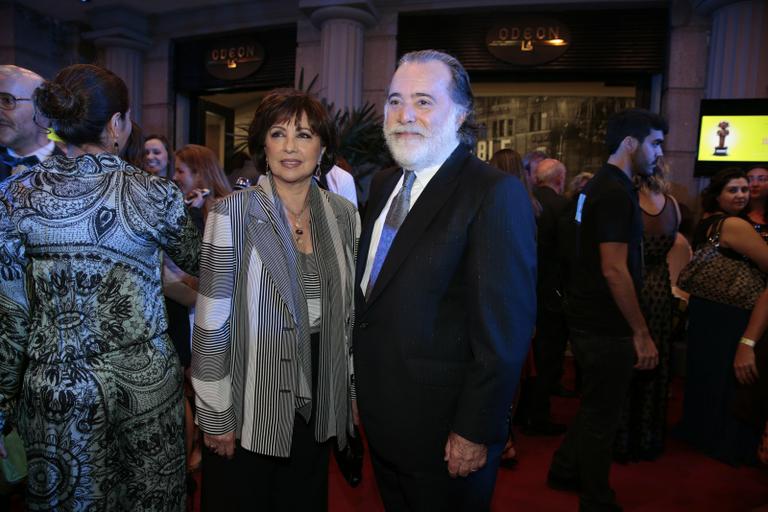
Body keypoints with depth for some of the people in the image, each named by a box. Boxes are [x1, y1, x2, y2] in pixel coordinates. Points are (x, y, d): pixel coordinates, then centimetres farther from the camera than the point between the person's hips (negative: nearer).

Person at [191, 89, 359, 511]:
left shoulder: (343, 215, 0)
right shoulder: (232, 213, -12)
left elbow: (348, 310, 7)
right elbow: (212, 321, -11)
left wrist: (351, 389, 8)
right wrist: (214, 414, -9)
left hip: (318, 404, 4)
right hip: (248, 404, -3)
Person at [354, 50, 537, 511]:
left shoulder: (495, 193, -18)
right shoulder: (384, 184, 6)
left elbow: (504, 330, -20)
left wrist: (475, 432, -17)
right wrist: (360, 385, 12)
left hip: (443, 432, -7)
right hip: (381, 418, 7)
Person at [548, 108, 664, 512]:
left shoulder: (599, 185, 11)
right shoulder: (616, 192, -19)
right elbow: (614, 271, -24)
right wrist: (642, 334, -19)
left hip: (590, 319, 10)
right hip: (606, 326, -10)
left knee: (595, 407, 23)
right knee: (601, 415, 6)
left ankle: (565, 471, 39)